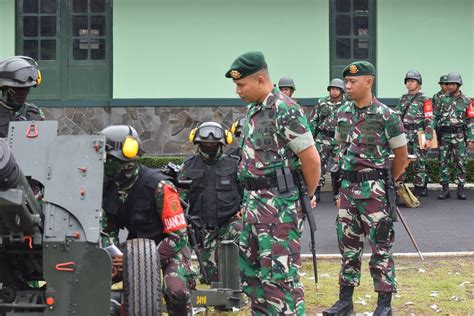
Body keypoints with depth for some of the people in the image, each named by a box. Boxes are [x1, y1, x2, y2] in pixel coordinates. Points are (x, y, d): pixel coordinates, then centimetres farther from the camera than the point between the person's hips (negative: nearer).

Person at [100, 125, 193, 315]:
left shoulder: (158, 186, -24)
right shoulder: (108, 186, -7)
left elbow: (178, 236, -23)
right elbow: (107, 229, 3)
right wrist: (114, 256, -19)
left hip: (170, 247, -6)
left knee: (175, 291, -32)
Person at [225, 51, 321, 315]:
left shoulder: (286, 111, -16)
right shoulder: (253, 110, 12)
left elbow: (312, 160, -16)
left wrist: (307, 196, -2)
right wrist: (250, 199, 15)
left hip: (279, 204, -9)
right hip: (254, 201, 10)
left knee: (279, 273, -6)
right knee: (250, 268, 16)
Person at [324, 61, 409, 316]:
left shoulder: (386, 116, -11)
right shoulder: (342, 113, 6)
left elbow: (401, 156, -2)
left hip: (374, 189, -6)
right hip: (347, 187, 6)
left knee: (380, 247, 1)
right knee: (348, 246, 11)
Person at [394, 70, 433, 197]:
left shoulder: (424, 99, -3)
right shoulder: (403, 98, 14)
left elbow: (429, 120, -9)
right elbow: (397, 116, 19)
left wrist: (428, 139, -15)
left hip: (418, 134, -5)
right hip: (405, 134, 5)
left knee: (419, 163, -1)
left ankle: (419, 188, 5)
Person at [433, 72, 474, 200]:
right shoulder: (442, 99, 8)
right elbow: (435, 117, 8)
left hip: (459, 136, -1)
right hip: (443, 136, 1)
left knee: (460, 163, -1)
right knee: (443, 162, 1)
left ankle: (460, 189, 6)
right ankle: (445, 189, 7)